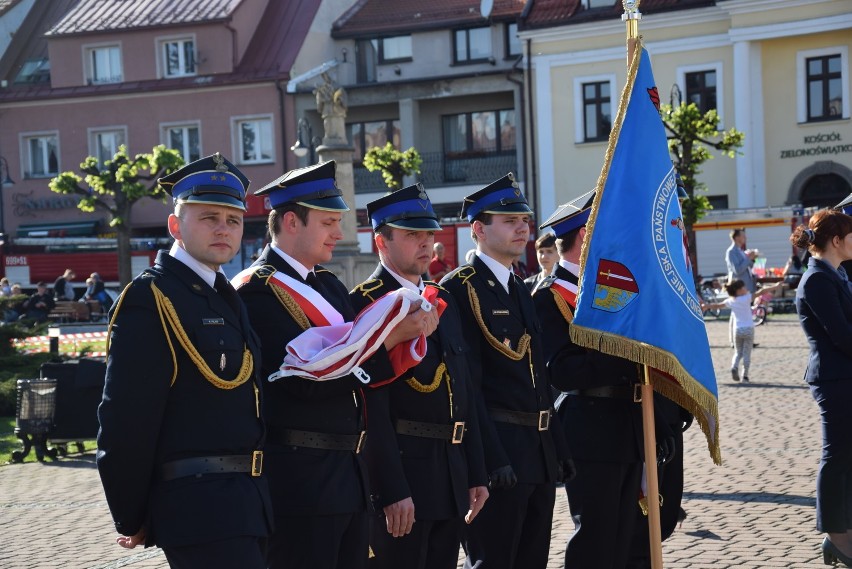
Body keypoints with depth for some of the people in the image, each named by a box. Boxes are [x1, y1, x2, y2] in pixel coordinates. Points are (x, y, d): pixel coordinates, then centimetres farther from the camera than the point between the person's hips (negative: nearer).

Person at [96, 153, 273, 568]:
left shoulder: (226, 297, 15)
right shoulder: (149, 299, -12)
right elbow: (125, 423, -15)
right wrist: (132, 521, -11)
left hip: (242, 502, 9)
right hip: (200, 508, -9)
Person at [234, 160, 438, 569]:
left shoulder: (329, 285, 15)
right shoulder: (256, 290, -12)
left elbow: (366, 371, 10)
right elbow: (308, 379, -20)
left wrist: (409, 332, -8)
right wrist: (389, 335, -20)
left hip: (350, 472, 8)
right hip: (300, 479, -8)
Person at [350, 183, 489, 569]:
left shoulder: (442, 301, 16)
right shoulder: (364, 305, -10)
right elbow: (372, 408, -16)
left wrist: (476, 474, 14)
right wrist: (392, 491, -20)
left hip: (451, 475, 8)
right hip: (400, 471, -8)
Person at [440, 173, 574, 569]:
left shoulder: (522, 291, 17)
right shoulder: (459, 289, -10)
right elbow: (467, 383, -16)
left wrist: (558, 448, 15)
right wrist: (491, 458, -21)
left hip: (540, 452, 8)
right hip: (499, 450, -8)